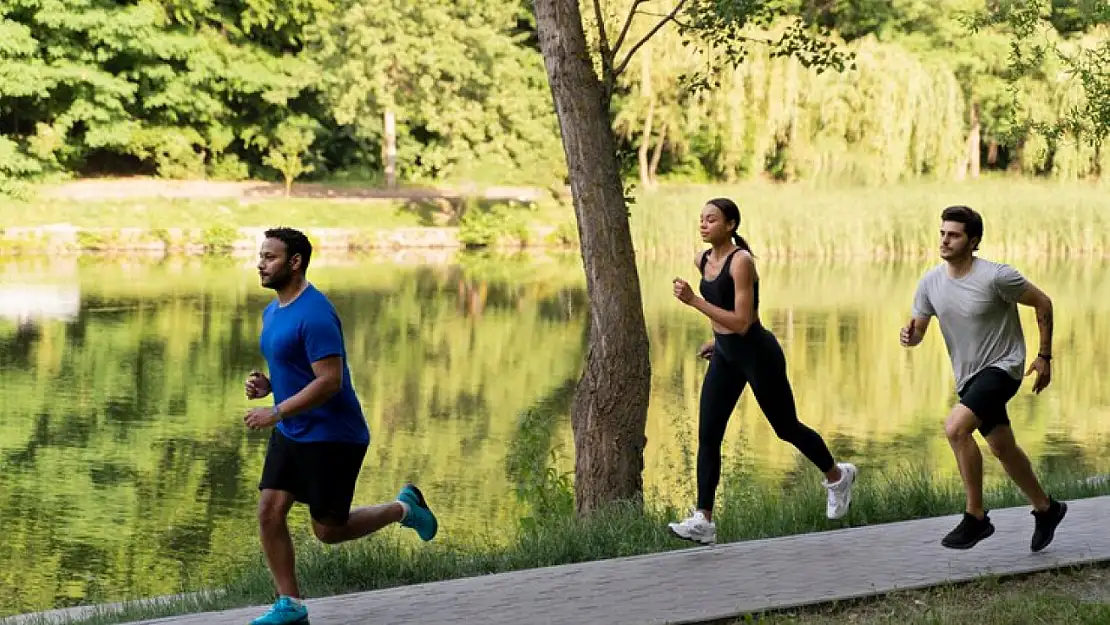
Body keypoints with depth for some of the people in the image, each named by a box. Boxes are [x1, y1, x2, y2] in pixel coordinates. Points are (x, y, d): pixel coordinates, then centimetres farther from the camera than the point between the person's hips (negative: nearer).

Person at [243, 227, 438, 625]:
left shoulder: (315, 314, -22)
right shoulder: (273, 312, 9)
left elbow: (329, 381, -26)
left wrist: (276, 413, -26)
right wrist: (266, 384, 1)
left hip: (332, 438, -9)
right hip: (290, 434, 9)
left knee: (328, 530, 1)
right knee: (269, 513, -2)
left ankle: (404, 508, 24)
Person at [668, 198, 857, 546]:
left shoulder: (741, 261, -22)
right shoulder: (702, 260, 3)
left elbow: (742, 322, -27)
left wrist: (694, 301, -31)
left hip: (757, 354, -7)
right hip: (725, 357, 7)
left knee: (786, 428, 10)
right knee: (707, 436, -5)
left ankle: (837, 477, 37)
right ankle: (703, 521, -6)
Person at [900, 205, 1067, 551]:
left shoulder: (996, 277, -20)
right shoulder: (930, 282, -4)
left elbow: (1042, 303, -8)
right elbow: (918, 329, 4)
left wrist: (1044, 357, -4)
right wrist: (908, 335, -22)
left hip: (1002, 367, -7)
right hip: (969, 376, 7)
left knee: (955, 428, -26)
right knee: (1003, 449, 18)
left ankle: (976, 516, -14)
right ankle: (1046, 509, 40)